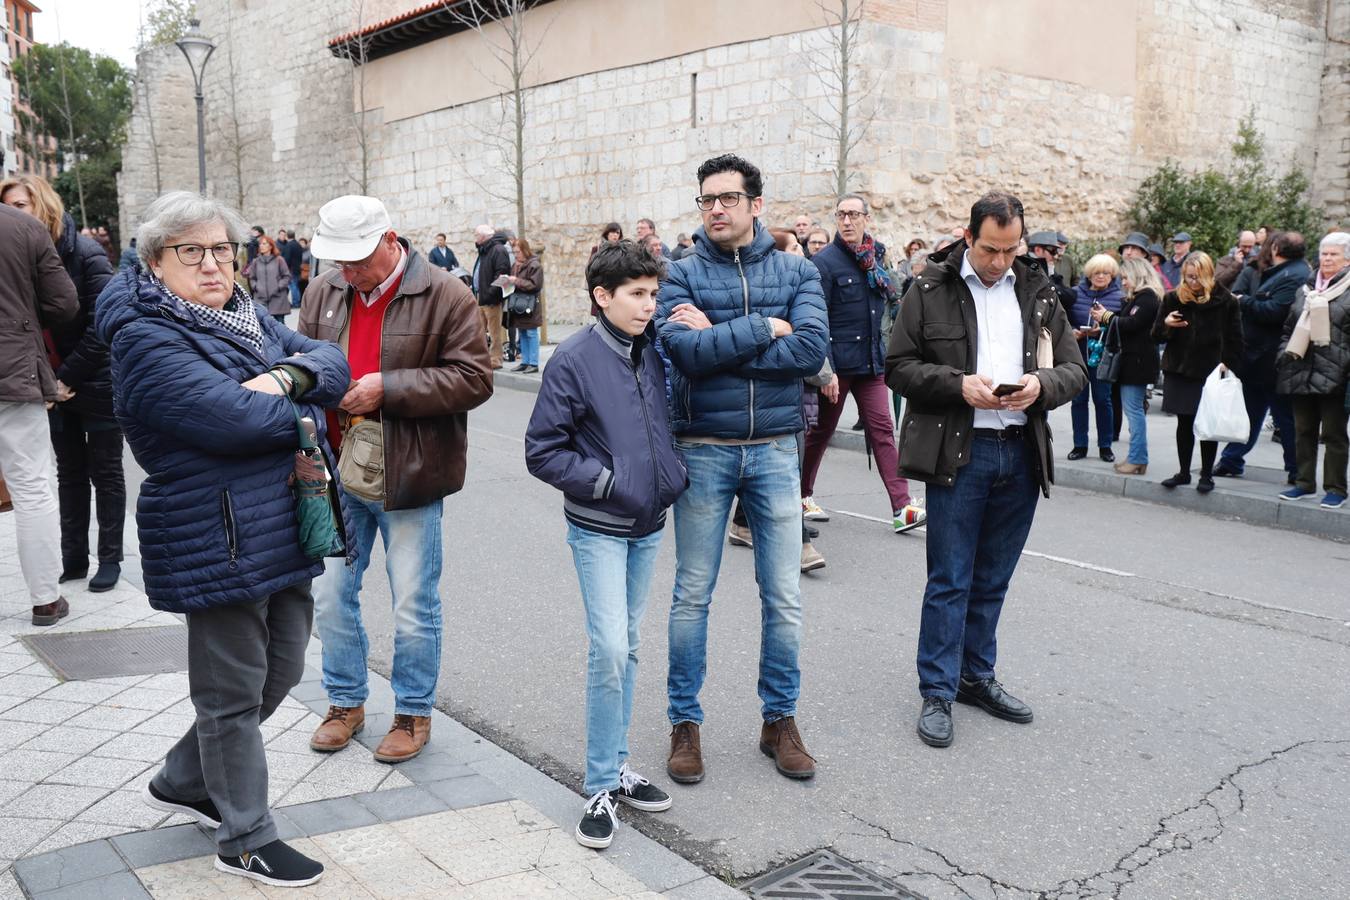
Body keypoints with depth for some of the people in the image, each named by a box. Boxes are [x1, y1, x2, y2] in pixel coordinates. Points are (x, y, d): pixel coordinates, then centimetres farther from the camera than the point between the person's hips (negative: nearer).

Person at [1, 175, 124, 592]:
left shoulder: (86, 255, -13)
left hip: (97, 383, -6)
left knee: (105, 473, 5)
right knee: (69, 474, 13)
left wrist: (67, 377, -16)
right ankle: (73, 558, 22)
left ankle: (110, 559, 14)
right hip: (58, 386, 6)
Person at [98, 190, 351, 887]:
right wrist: (303, 408, -9)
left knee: (280, 671, 20)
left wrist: (287, 377, -18)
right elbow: (236, 419, -27)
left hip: (284, 533, 9)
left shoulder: (244, 316, 12)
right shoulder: (148, 339, -14)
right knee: (235, 692, 6)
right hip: (221, 539, -9)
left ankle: (183, 780, 41)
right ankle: (245, 840, 24)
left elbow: (332, 362, 3)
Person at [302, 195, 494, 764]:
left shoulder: (444, 296, -10)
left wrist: (388, 388, -20)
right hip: (338, 476, 5)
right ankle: (346, 702, 34)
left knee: (414, 608, 5)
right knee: (330, 598, 14)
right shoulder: (323, 293, 6)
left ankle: (414, 712, 26)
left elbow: (474, 379, -14)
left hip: (409, 481, -5)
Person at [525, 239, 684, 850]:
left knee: (626, 646, 14)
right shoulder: (574, 360, -12)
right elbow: (543, 452, -11)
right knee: (609, 649, -11)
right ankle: (602, 787, 5)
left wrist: (674, 474, 4)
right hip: (599, 529, -6)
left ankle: (616, 766, 28)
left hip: (649, 525, 6)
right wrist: (608, 481, -17)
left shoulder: (654, 353, 3)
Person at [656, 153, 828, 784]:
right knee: (692, 595, 8)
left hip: (775, 449, 2)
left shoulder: (796, 272, 2)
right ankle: (685, 722, 23)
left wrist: (719, 339, -16)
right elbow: (685, 352, -19)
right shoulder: (681, 275, -2)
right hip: (703, 450, -1)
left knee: (784, 598, 8)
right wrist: (764, 329, -15)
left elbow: (812, 350, -15)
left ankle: (780, 719, 26)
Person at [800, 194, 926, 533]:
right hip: (837, 362, -5)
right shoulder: (825, 261, -9)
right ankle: (803, 494, 26)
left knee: (882, 430, -1)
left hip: (871, 362, 5)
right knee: (821, 430, 8)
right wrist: (825, 370, -19)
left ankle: (902, 508, -5)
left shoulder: (875, 255, 9)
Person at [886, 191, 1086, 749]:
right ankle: (938, 693, 11)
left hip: (1021, 453, 4)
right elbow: (898, 367, -3)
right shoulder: (931, 290, -1)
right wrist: (959, 385, -17)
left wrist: (1042, 384, -11)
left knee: (993, 579, 15)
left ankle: (977, 677, 29)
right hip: (957, 453, -4)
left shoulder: (1039, 293, 9)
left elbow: (1076, 370, 11)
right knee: (949, 580, 1)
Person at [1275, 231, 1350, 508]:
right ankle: (1305, 482, 22)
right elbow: (1289, 327, 21)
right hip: (1301, 372, 5)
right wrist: (1283, 355, 10)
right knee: (1303, 431, 12)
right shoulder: (1306, 289, 16)